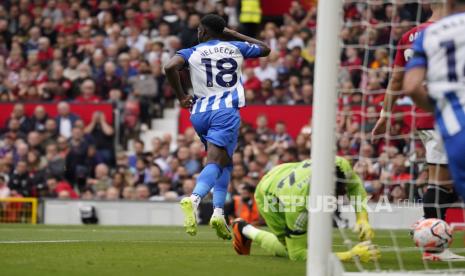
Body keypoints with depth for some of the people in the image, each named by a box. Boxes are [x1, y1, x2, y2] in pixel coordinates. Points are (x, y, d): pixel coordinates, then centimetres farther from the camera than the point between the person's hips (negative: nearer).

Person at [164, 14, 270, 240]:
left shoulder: (191, 53, 11)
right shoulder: (236, 48, 15)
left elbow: (170, 67, -10)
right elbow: (265, 49, 33)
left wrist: (181, 97, 2)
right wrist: (235, 35, 34)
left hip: (200, 111, 2)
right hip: (226, 111, -2)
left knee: (224, 162, 18)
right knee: (215, 162, -13)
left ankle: (218, 212, 3)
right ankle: (194, 198, -41)